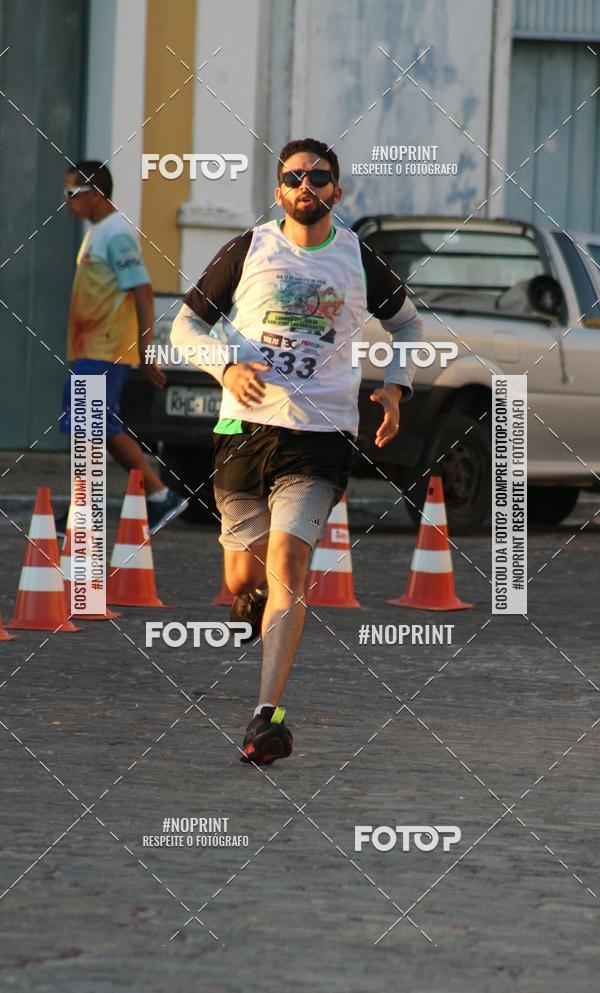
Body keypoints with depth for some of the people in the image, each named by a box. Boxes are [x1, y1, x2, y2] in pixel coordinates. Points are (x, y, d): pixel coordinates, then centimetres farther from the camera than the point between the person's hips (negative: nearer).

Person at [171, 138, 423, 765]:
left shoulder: (358, 260, 8)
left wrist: (395, 386, 11)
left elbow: (406, 322, 27)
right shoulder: (248, 250, 5)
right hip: (245, 428, 1)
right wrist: (227, 365, -10)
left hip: (321, 436, -1)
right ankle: (252, 612, 46)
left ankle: (267, 715, -24)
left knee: (287, 565, -18)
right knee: (243, 578, 6)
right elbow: (186, 323, 9)